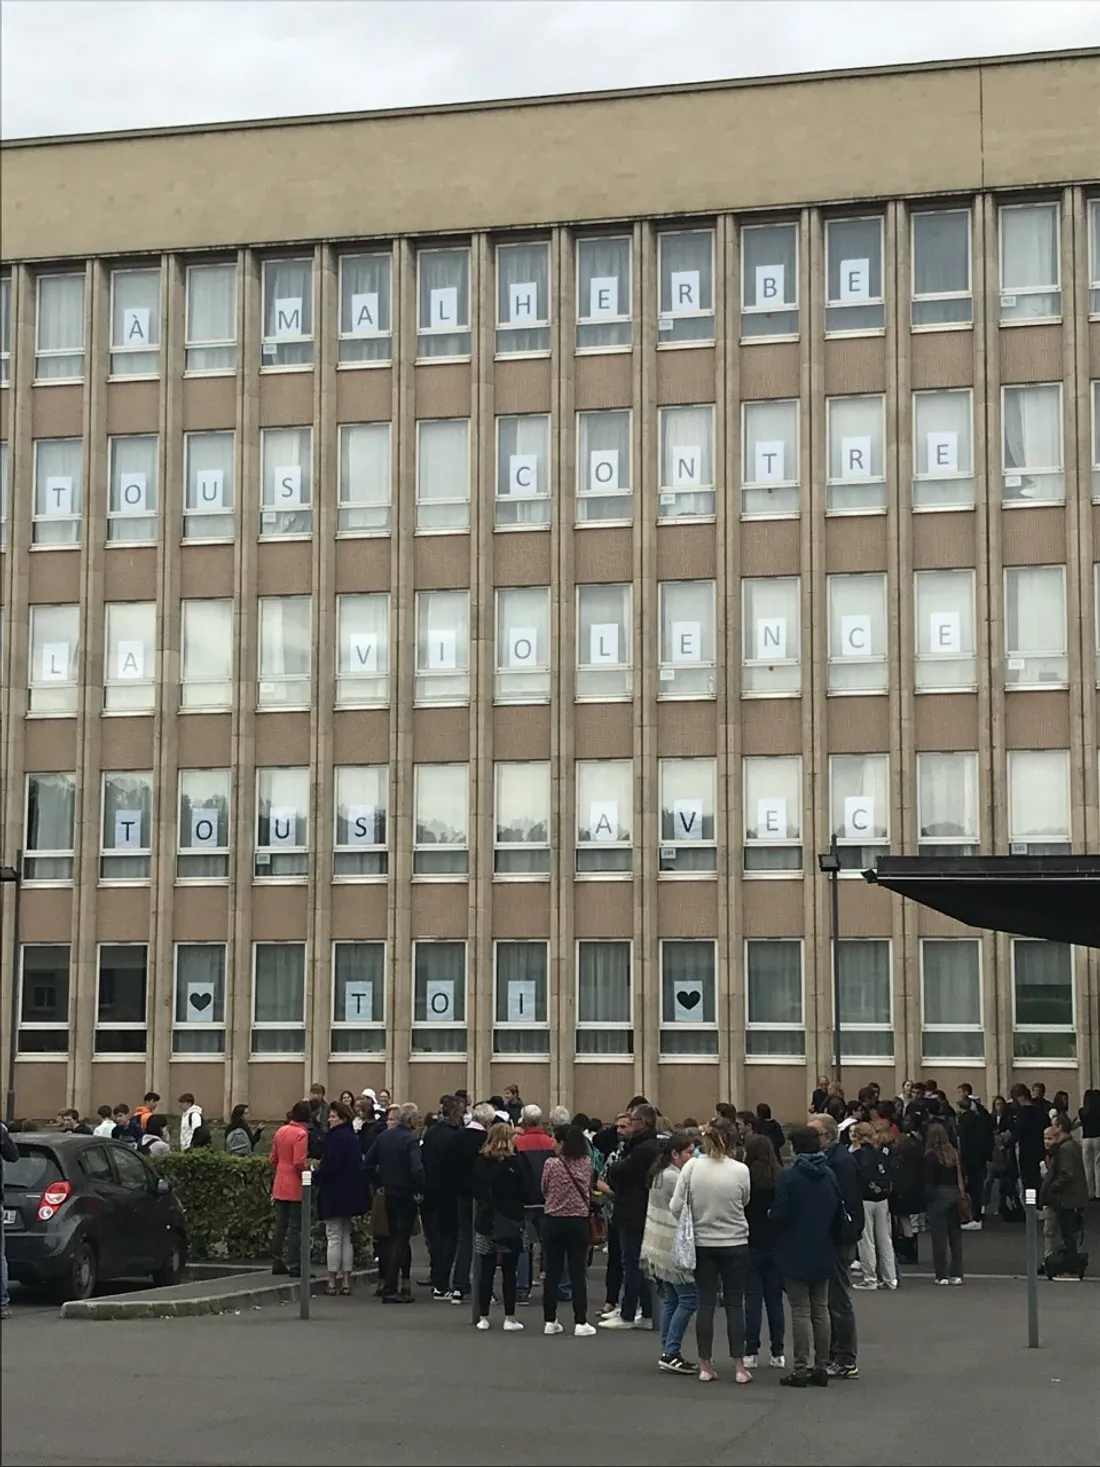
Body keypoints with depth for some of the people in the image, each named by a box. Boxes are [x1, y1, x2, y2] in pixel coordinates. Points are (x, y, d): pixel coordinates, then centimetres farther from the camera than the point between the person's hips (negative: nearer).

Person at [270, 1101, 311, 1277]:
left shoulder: (281, 1131, 7)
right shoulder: (301, 1134, -16)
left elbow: (273, 1159, 14)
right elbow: (299, 1163, -22)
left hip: (280, 1186, 7)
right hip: (295, 1187, -7)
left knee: (280, 1226, 14)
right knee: (295, 1227, -2)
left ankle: (277, 1263, 19)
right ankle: (294, 1266, 1)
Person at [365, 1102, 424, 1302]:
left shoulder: (384, 1135, 5)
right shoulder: (411, 1139, -16)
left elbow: (369, 1163, 9)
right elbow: (417, 1168, -28)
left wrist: (379, 1183, 15)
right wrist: (420, 1190, -15)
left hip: (389, 1193, 7)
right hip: (406, 1195, -7)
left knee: (394, 1239, 18)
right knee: (401, 1240, -1)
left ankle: (389, 1285, 21)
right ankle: (391, 1289, -3)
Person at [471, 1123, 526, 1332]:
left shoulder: (480, 1162, 1)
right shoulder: (514, 1163, -11)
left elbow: (476, 1191, 9)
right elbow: (524, 1192, -7)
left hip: (485, 1222, 4)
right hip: (510, 1222, -3)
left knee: (486, 1271, 8)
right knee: (509, 1271, 3)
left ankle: (483, 1317, 10)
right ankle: (509, 1317, 4)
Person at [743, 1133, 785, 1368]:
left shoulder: (745, 1178, -12)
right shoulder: (781, 1179, -2)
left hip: (752, 1245, -3)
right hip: (776, 1245, 3)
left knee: (752, 1298, 2)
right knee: (774, 1298, 10)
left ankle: (751, 1352, 1)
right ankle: (777, 1353, 11)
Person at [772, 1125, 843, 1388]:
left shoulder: (789, 1176, -15)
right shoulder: (829, 1175, 1)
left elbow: (778, 1215, -16)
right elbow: (840, 1215, 5)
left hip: (796, 1254, -5)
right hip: (823, 1254, 5)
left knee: (801, 1311, -1)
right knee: (820, 1310, 12)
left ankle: (801, 1368, 0)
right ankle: (821, 1367, 14)